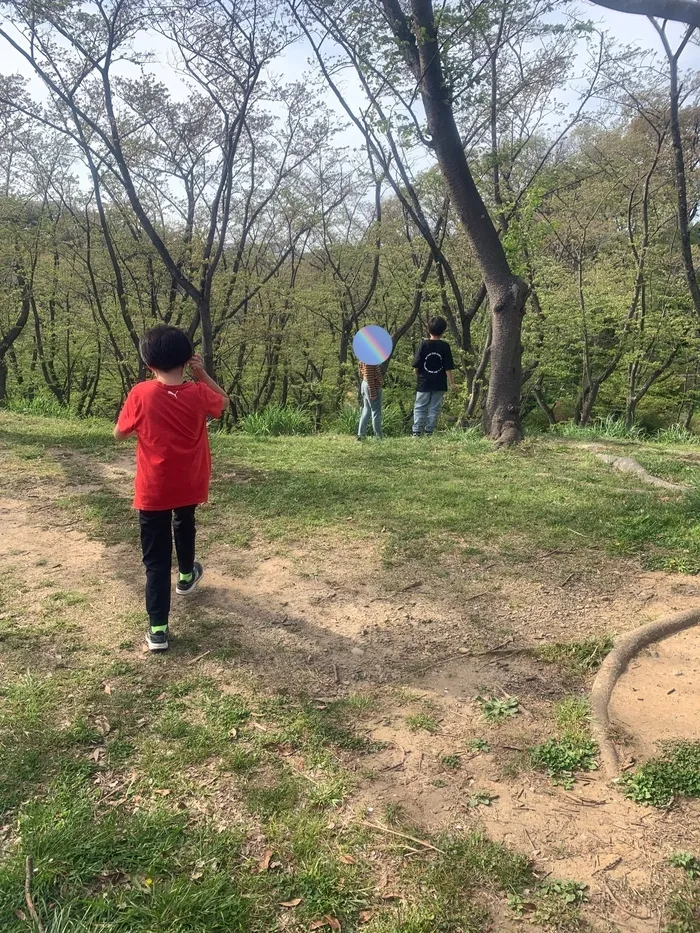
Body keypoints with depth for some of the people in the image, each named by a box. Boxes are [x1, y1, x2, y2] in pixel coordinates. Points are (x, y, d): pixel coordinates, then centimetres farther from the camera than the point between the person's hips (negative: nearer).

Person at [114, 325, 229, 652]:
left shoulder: (140, 394, -15)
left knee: (156, 557, 2)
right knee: (184, 526, 33)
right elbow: (223, 401, 13)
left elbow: (119, 434, -2)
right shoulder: (198, 393, -11)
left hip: (153, 490, -2)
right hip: (189, 485, 3)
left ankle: (158, 629, -2)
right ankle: (186, 576, 56)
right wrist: (202, 374, 5)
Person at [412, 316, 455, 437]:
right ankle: (429, 432, 7)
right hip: (439, 384, 0)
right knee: (434, 409, 7)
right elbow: (448, 368, -5)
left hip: (424, 383, 0)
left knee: (420, 408, 6)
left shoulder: (424, 345, -6)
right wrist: (451, 382, 2)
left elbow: (416, 365, -4)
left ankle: (417, 432, 0)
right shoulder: (445, 346, -5)